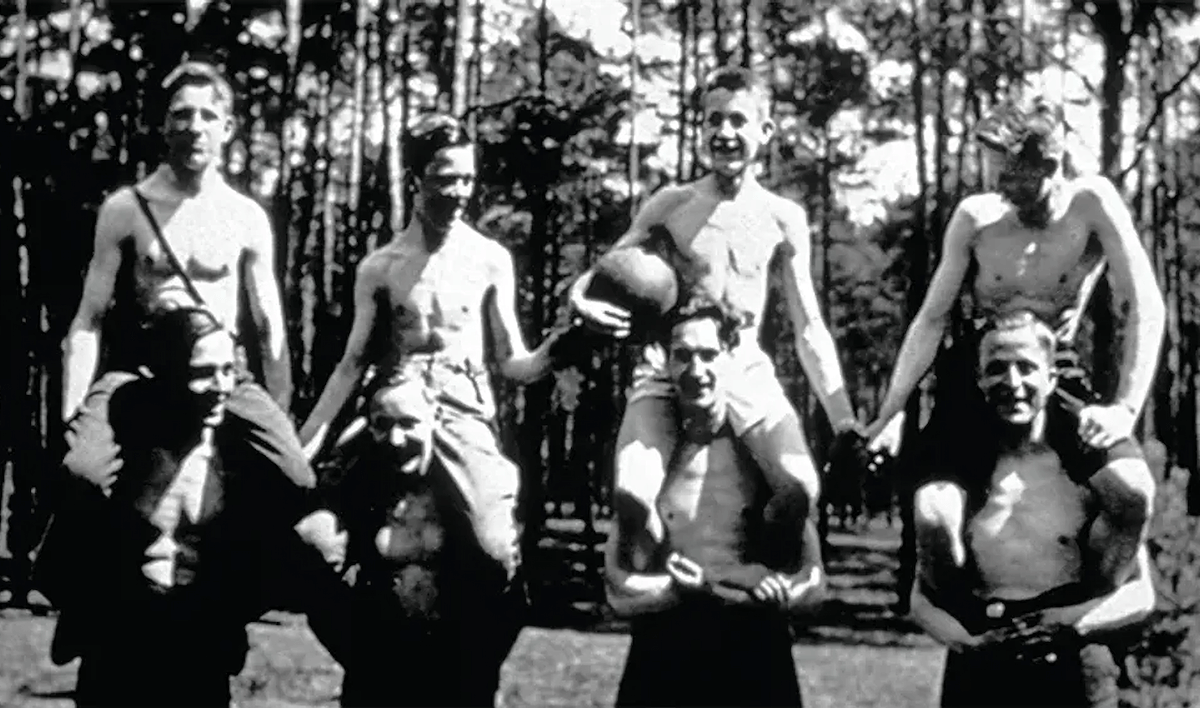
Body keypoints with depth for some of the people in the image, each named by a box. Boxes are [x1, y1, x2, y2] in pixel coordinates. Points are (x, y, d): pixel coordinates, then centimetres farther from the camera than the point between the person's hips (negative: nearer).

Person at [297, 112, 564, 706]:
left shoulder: (491, 260, 8)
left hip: (468, 418, 0)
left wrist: (556, 348, -13)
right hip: (397, 412, 0)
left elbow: (511, 363, 8)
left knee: (500, 564, -17)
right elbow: (353, 363, 11)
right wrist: (305, 441, 3)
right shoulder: (379, 268, 9)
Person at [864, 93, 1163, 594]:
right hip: (973, 374, 0)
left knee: (1132, 493, -24)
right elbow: (931, 321, -8)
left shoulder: (1091, 204, -19)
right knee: (934, 516, -20)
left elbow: (1144, 309, -21)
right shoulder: (975, 218, -15)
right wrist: (887, 417, -13)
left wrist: (1126, 408, -31)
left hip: (1058, 375, 0)